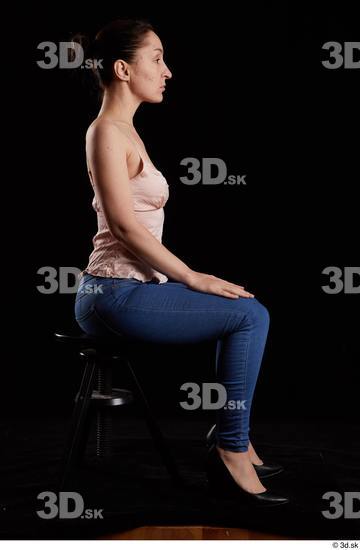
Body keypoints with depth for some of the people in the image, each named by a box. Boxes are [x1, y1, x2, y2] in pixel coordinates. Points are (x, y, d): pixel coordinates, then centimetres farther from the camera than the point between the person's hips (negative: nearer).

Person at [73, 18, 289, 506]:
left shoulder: (125, 132, 17)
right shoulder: (107, 131, -13)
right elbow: (125, 225, -20)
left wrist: (189, 276, 15)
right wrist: (192, 277, -15)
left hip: (128, 290, 10)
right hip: (113, 296, -10)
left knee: (247, 310, 14)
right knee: (250, 315, -13)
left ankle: (234, 441, 18)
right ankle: (230, 453, -6)